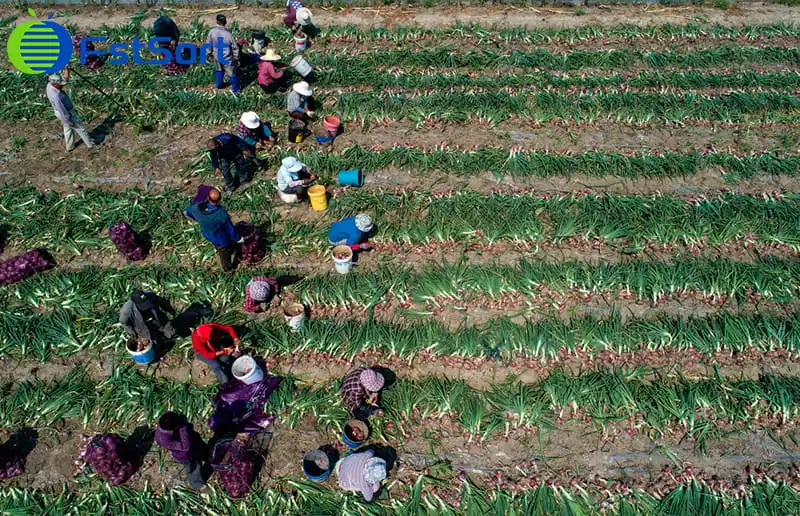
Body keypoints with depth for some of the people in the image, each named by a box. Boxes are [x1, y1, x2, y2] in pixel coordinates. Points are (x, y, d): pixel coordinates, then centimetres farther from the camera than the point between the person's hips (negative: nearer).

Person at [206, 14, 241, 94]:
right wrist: (236, 58, -1)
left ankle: (218, 84, 49)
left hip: (217, 57, 5)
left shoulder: (211, 32, -16)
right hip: (227, 59, -5)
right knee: (233, 74, 16)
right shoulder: (228, 34, -29)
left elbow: (208, 44, -1)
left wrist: (210, 54, 17)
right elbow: (235, 48, -18)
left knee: (219, 70, 32)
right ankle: (236, 90, 31)